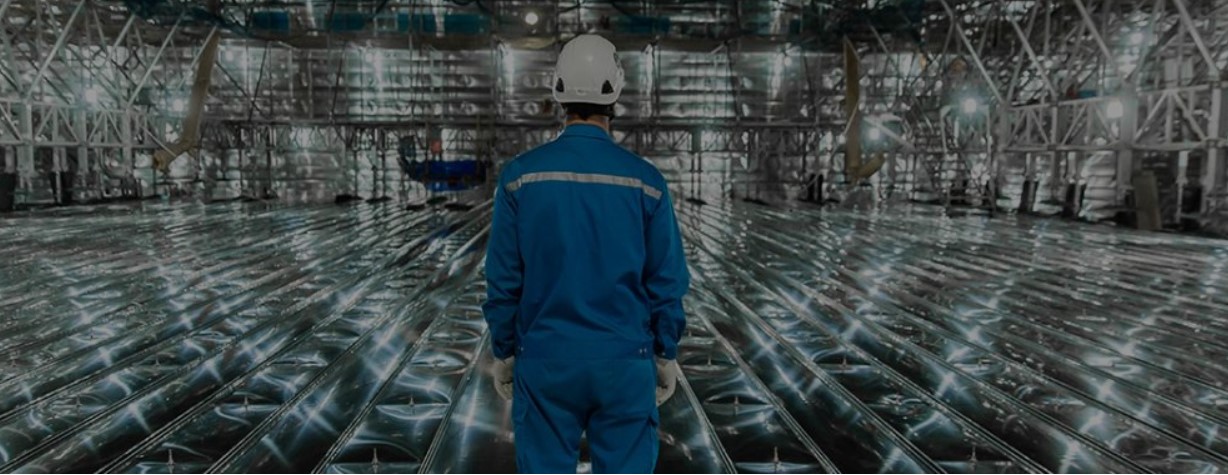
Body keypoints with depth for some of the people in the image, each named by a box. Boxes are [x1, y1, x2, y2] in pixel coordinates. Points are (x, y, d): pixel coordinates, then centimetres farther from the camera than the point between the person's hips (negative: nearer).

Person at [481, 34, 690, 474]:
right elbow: (667, 282, -3)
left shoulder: (520, 175, -6)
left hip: (546, 359, 1)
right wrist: (666, 355, 9)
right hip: (625, 360, 0)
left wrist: (503, 354, 9)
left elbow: (504, 280, -3)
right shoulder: (645, 180, -7)